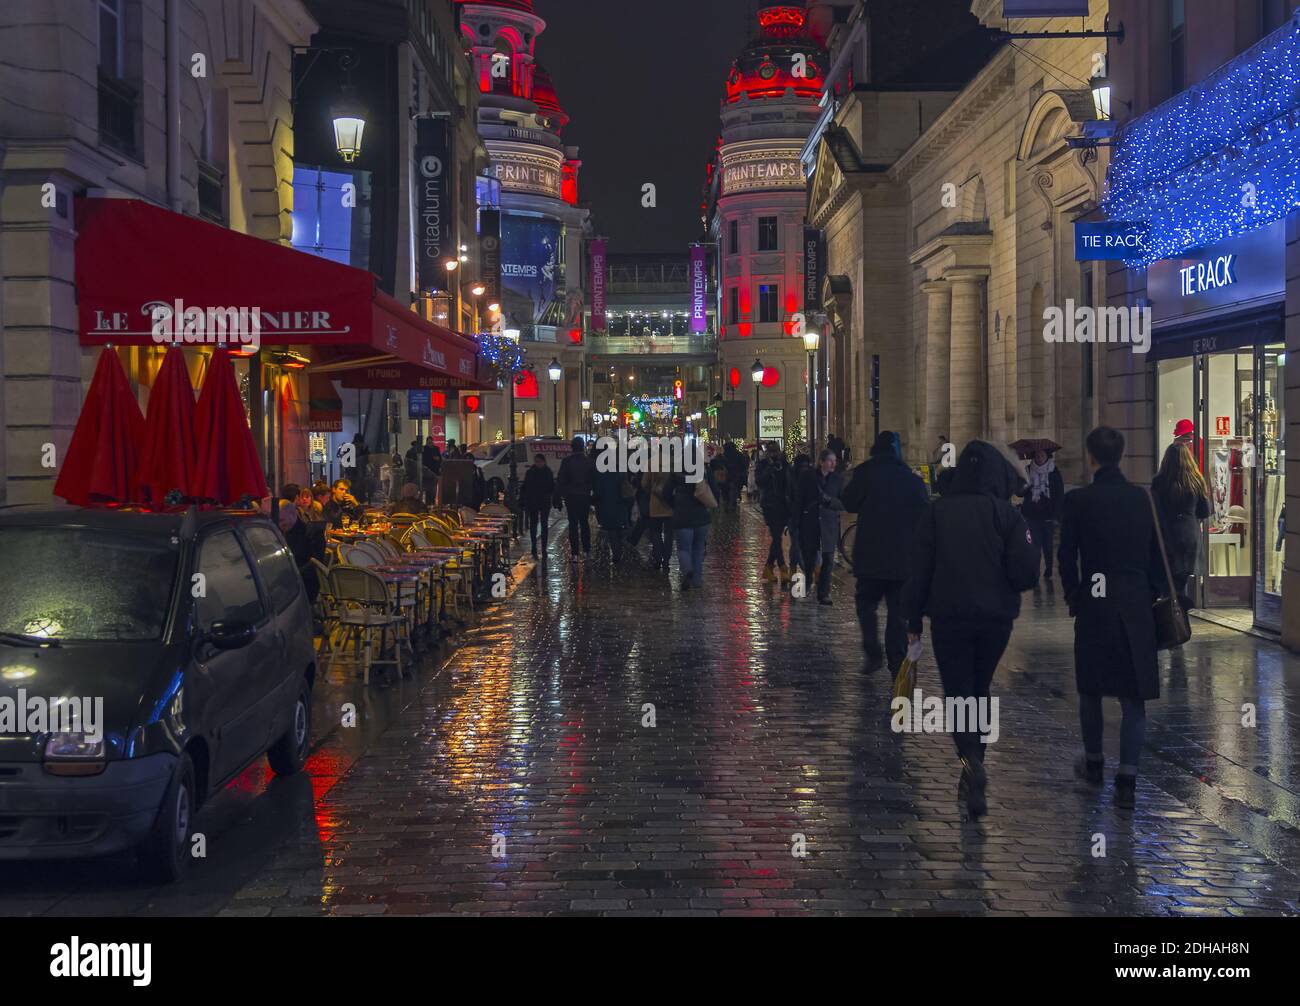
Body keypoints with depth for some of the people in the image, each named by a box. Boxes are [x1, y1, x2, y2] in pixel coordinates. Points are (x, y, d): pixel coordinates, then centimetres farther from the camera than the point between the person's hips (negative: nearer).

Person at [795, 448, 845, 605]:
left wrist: (830, 500, -17)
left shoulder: (838, 479, 3)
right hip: (810, 524, -1)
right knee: (809, 558, 5)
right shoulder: (808, 476, 0)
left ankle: (823, 594, 0)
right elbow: (800, 501, 3)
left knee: (828, 560, -4)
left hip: (829, 525, 1)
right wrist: (797, 523, -1)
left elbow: (843, 504, 2)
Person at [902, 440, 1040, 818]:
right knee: (979, 691, 18)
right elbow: (1026, 572, -11)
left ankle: (972, 761, -23)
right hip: (996, 619, 1)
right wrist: (1006, 589, 12)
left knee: (958, 693, 3)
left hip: (948, 618, -1)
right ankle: (971, 778, 23)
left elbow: (918, 569, -2)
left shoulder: (936, 511, -2)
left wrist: (913, 619, 4)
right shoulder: (1007, 514, -5)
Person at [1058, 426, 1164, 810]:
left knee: (1091, 689, 16)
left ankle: (1094, 762, 30)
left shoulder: (1077, 501, -8)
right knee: (1133, 695, 3)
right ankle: (1127, 778, -3)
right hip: (1137, 604, 2)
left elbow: (1067, 556, -4)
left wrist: (1074, 598, 10)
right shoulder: (1141, 498, 1)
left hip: (1093, 604, -2)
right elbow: (1157, 553, 7)